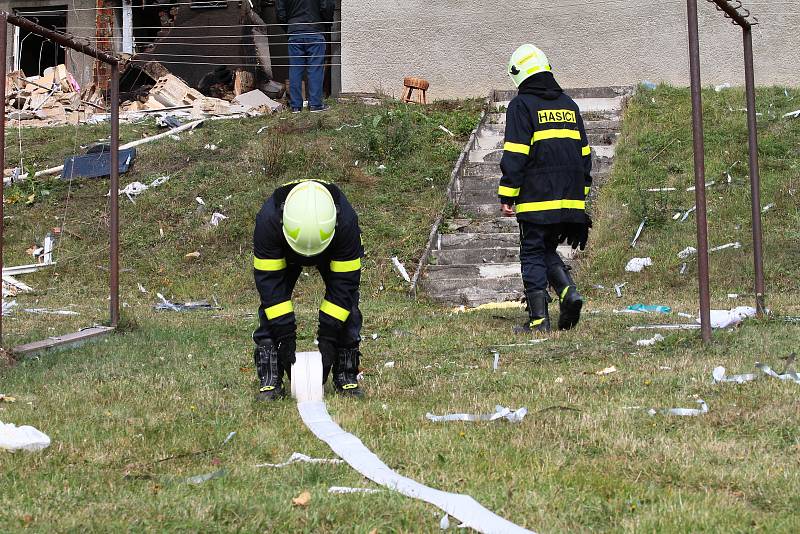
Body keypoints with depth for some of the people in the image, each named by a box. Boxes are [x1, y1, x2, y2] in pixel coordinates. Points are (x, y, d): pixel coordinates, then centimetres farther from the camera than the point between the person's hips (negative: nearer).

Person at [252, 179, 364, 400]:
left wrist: (328, 335, -33)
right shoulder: (268, 221, -41)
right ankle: (270, 380, -14)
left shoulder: (347, 221, -41)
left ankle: (346, 377, -7)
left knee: (347, 300, -17)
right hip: (283, 252, 0)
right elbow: (269, 280, -34)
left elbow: (344, 281, -32)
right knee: (271, 301, -18)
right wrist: (285, 334, -35)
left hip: (334, 250, 0)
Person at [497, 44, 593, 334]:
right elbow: (584, 152, 19)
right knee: (548, 251, 18)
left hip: (536, 200, -6)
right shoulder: (569, 104, 16)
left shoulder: (521, 105, -5)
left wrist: (507, 196, -9)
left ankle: (539, 319, 0)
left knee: (533, 255, 2)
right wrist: (581, 192, 23)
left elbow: (515, 155, -11)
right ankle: (569, 292, -4)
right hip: (570, 199, 6)